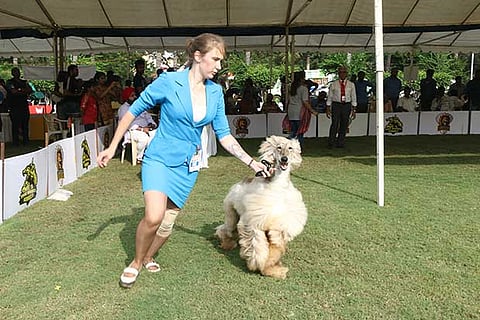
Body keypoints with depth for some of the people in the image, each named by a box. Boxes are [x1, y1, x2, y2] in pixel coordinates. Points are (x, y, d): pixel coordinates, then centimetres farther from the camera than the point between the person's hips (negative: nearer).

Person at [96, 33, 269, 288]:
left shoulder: (215, 92, 0)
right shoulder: (168, 82, -13)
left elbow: (223, 134, 3)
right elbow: (133, 111, -4)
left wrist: (251, 162, -4)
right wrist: (112, 148, -3)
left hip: (188, 165, 4)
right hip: (160, 158, -4)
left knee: (167, 224, 10)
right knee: (153, 217, -21)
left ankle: (147, 258, 40)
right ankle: (135, 263, 8)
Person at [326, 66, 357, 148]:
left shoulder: (351, 85, 8)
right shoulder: (333, 84, 3)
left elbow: (353, 98, 9)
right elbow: (329, 97, 5)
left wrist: (353, 110, 4)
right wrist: (328, 109, 1)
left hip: (347, 105, 2)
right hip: (336, 105, -2)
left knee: (344, 125, 5)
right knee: (335, 124, -10)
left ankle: (340, 143, 15)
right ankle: (331, 143, 0)